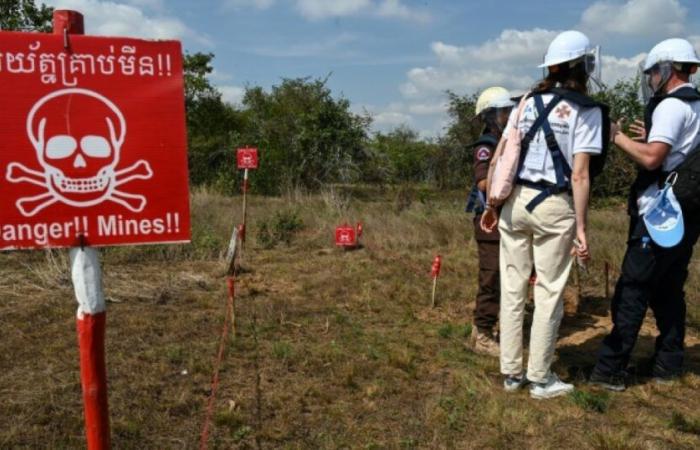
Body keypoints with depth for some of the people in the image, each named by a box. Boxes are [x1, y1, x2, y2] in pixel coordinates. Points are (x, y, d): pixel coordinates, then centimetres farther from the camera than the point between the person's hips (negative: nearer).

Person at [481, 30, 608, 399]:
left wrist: (491, 204, 11)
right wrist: (581, 227, -8)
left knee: (512, 289, 10)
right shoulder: (586, 110, -4)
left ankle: (511, 372, 20)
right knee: (549, 294, 6)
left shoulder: (528, 102, 9)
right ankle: (540, 378, 15)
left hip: (515, 200, 5)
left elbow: (499, 158, 5)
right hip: (553, 206, -4)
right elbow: (579, 175, -11)